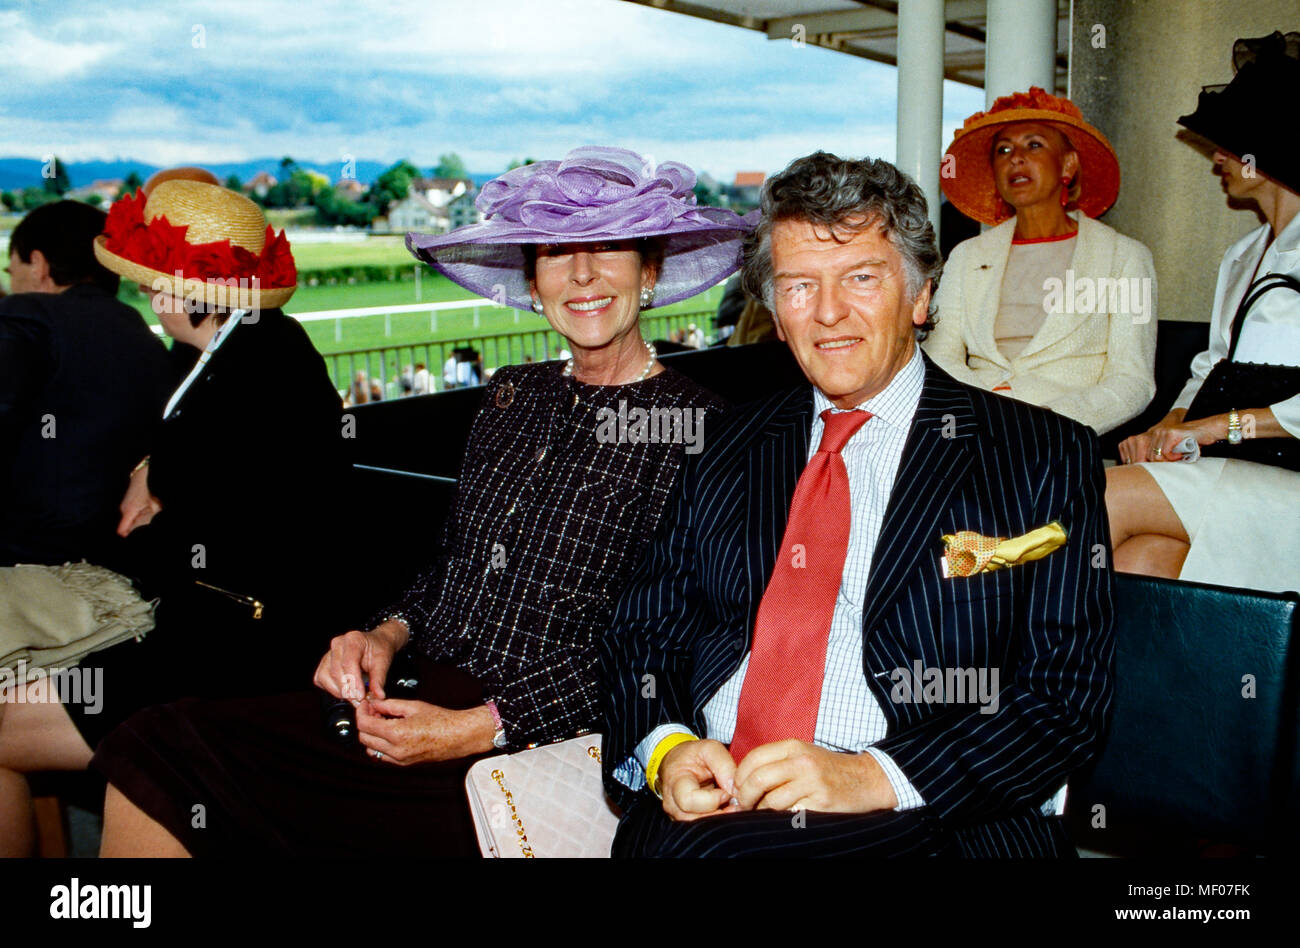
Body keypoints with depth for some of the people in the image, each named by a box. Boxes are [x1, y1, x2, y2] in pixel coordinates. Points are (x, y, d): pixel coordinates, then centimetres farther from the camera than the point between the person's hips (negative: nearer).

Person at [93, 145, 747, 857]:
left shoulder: (691, 425, -8)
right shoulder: (511, 396, 13)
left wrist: (480, 730, -16)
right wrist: (387, 634, -1)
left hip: (536, 745, -6)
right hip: (417, 698, 6)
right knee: (155, 752, -10)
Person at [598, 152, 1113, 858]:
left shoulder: (1044, 460, 4)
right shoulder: (726, 452, 16)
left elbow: (1068, 693, -3)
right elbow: (641, 635, 16)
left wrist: (874, 777, -17)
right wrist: (666, 746, -7)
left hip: (925, 819, -3)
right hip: (711, 796, 4)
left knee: (707, 848, -30)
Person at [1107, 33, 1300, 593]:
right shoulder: (1242, 256, 26)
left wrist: (1221, 424, -15)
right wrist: (1170, 425, 1)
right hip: (1227, 477, 6)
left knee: (1109, 493, -25)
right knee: (1141, 561, -26)